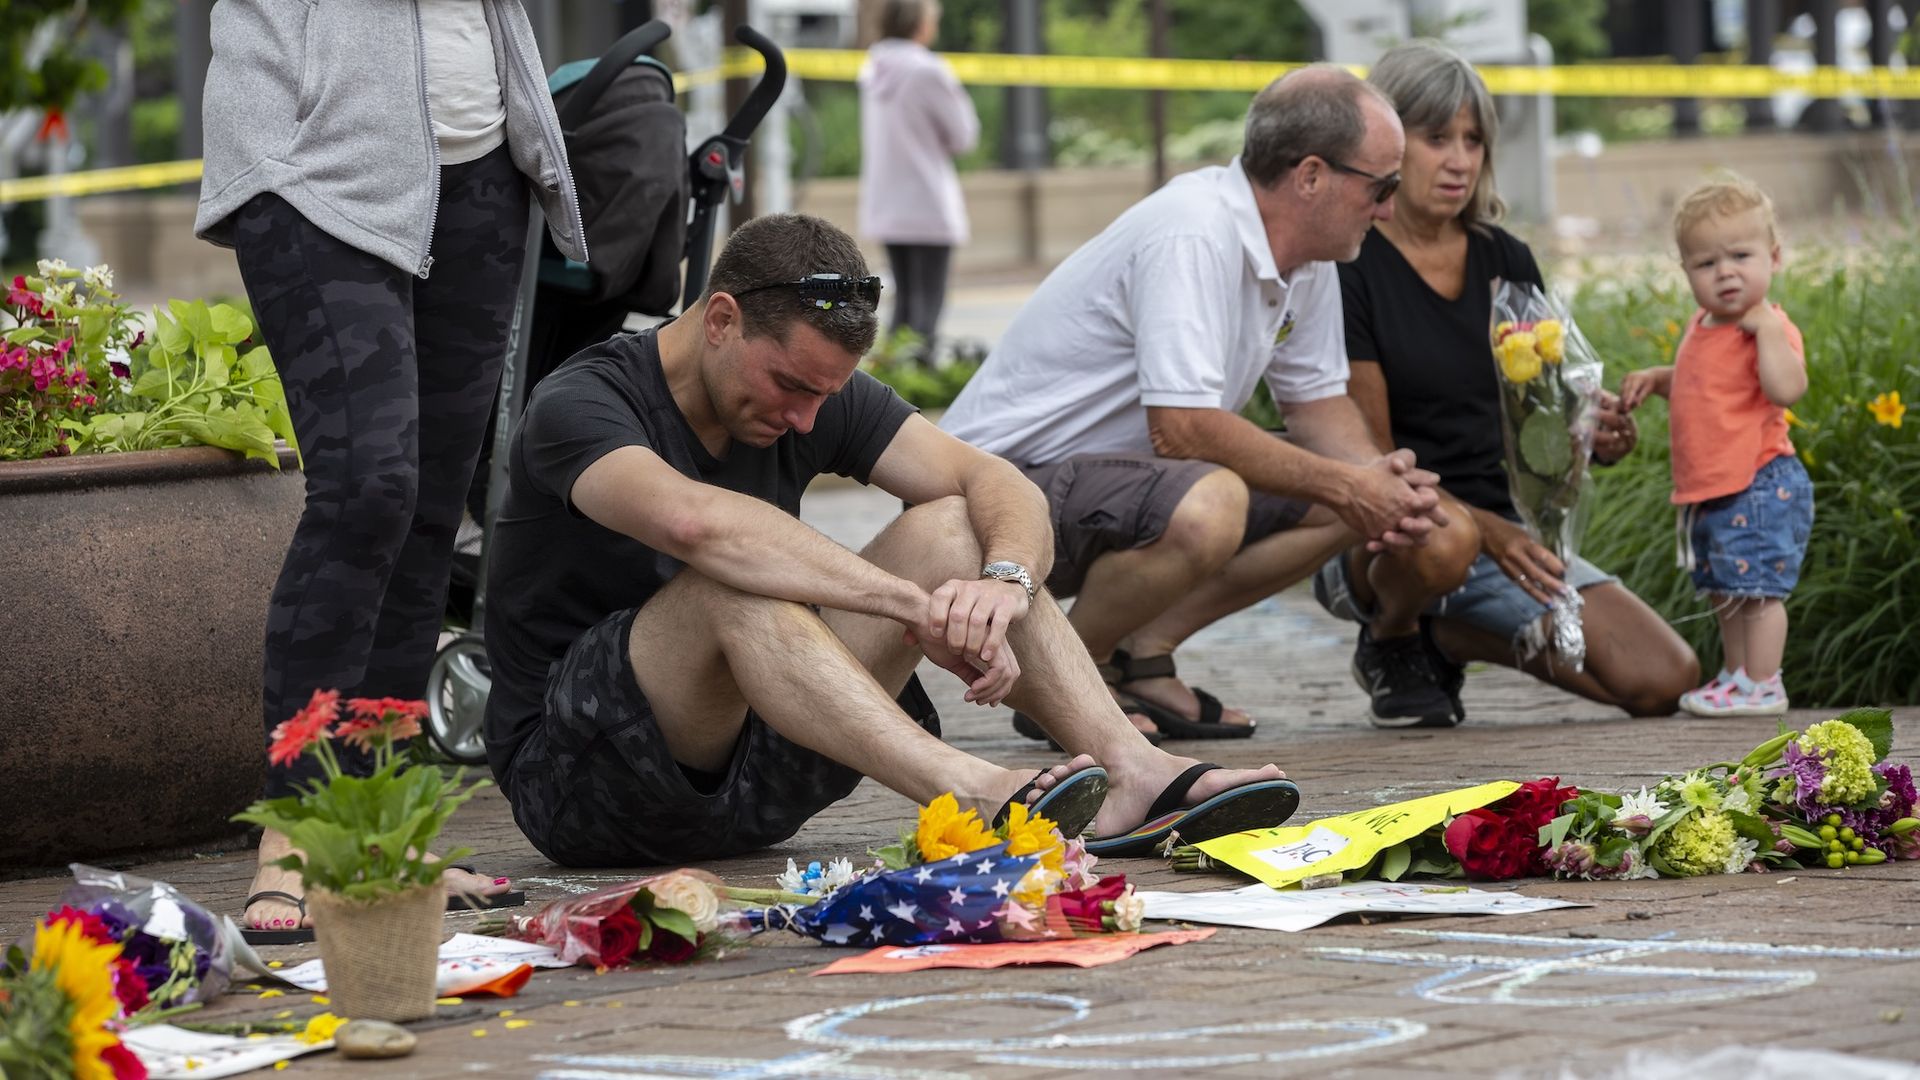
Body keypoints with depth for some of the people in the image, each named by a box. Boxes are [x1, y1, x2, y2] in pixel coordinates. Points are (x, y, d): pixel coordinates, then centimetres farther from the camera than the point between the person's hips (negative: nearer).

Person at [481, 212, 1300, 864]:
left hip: (742, 773, 6)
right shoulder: (580, 406, -17)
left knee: (954, 530, -8)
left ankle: (1130, 775, -24)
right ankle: (973, 796, -51)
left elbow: (997, 484, -5)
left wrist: (1006, 580, -29)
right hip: (568, 776, -6)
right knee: (733, 584, -35)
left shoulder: (818, 394, 4)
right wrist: (915, 604, -41)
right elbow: (691, 520, -39)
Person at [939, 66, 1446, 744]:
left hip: (1119, 466, 10)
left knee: (1342, 502, -1)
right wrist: (1341, 485, -21)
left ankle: (1139, 657, 0)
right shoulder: (1195, 235, -24)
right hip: (1005, 482, -10)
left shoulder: (1308, 257, 5)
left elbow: (1318, 405, 14)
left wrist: (1381, 481, -8)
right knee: (1206, 508, -37)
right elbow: (1182, 428, -30)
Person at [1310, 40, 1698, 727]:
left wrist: (1596, 437, -14)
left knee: (1663, 680, -13)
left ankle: (1452, 638, 11)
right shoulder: (1351, 270, -11)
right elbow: (1371, 456, -14)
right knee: (1443, 539, -43)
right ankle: (1389, 643, -5)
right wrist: (1484, 529, -28)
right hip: (1375, 542, -6)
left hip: (1505, 533, 6)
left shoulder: (1506, 262, 9)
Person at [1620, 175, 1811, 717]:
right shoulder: (1702, 328, 13)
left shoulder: (1769, 328, -14)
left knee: (1757, 585, -7)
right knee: (1726, 592, 18)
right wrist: (1656, 378, 16)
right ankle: (1735, 675, 30)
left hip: (1758, 485, -10)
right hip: (1711, 490, 10)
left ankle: (1761, 685, -2)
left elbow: (1786, 388, -33)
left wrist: (1766, 325, -31)